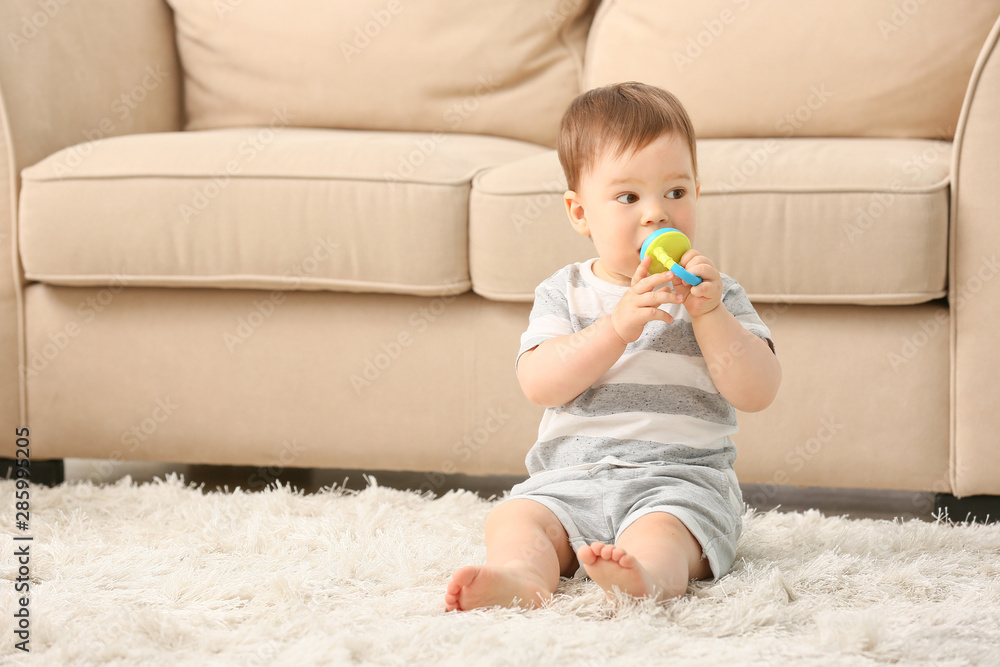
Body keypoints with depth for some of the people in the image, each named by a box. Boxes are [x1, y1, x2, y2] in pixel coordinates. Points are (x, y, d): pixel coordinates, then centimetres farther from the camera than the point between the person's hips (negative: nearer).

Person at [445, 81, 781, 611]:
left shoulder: (717, 294, 9)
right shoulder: (564, 292, 10)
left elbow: (758, 393, -2)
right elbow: (540, 384, -8)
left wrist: (709, 315, -14)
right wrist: (617, 327, -20)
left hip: (682, 477, -2)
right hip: (573, 477, 3)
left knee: (659, 532, -33)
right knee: (512, 517, -23)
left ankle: (646, 577, -62)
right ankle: (523, 574, -50)